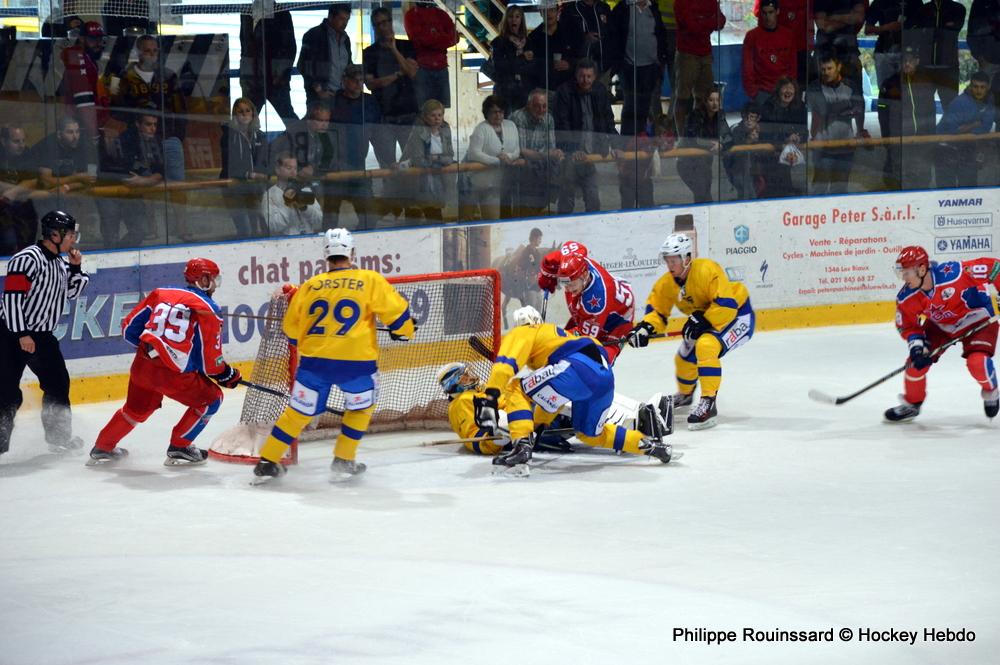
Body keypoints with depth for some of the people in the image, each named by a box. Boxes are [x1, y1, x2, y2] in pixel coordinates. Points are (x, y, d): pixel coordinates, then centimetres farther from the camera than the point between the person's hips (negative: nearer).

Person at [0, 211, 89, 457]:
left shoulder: (60, 261, 10)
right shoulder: (28, 259, -19)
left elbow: (71, 292, 20)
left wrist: (75, 268, 3)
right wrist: (21, 334, -24)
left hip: (41, 335, 9)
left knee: (58, 382, 15)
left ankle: (59, 437, 29)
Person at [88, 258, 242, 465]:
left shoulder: (161, 293, 14)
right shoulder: (209, 310, -2)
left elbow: (129, 329, 17)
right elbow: (210, 362, -3)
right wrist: (228, 375, 17)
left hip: (141, 365, 6)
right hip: (173, 374, -6)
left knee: (137, 408, 30)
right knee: (211, 399, 15)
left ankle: (102, 448, 39)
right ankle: (178, 448, 17)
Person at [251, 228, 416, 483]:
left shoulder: (310, 286, 8)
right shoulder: (370, 281, -1)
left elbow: (291, 327, 14)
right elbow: (395, 311, -1)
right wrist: (404, 331, 20)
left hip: (313, 360, 2)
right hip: (356, 362, -2)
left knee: (299, 411, 14)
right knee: (361, 407, 23)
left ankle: (267, 462, 12)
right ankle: (343, 461, 19)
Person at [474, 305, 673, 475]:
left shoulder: (521, 333, 17)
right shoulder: (554, 333, 41)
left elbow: (505, 363, -5)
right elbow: (552, 397, 46)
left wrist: (490, 397, -14)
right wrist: (539, 425, 52)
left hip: (580, 368, -8)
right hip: (605, 378, 8)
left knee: (516, 390, 3)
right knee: (589, 434, 25)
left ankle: (521, 446, -14)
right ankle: (647, 440, 13)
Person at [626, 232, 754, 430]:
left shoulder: (707, 271, -32)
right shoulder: (667, 283, -8)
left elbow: (727, 305, -34)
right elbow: (657, 311, -2)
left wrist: (701, 320, -33)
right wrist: (645, 328, -22)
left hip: (738, 316, -9)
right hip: (706, 320, 9)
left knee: (706, 346, -32)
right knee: (685, 359, 14)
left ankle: (708, 404, -31)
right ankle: (685, 395, 47)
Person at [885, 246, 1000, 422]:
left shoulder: (953, 273, -38)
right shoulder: (906, 298, -20)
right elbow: (907, 326, -4)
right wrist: (916, 345, -22)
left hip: (975, 317, -5)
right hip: (940, 325, 5)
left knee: (977, 361, -25)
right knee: (917, 360, -6)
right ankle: (912, 404, 21)